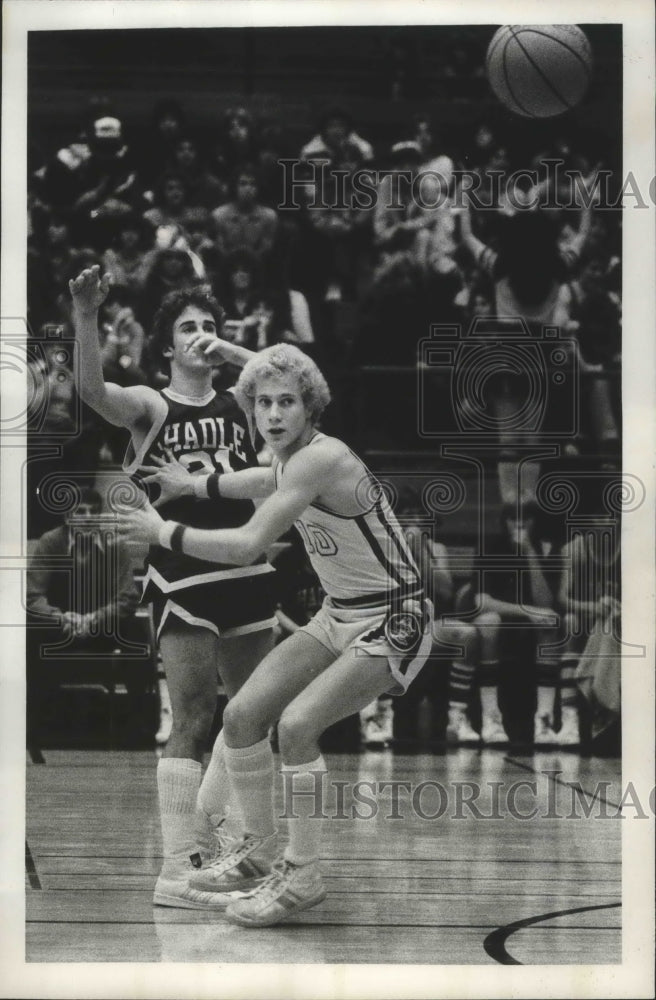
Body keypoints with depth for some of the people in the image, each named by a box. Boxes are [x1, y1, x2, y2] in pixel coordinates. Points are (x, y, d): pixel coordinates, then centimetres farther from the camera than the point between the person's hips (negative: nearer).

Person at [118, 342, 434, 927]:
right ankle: (258, 852, 17)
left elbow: (248, 546, -30)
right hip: (339, 616, 9)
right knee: (242, 713, 1)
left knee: (297, 722, -25)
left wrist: (163, 533, -20)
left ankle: (303, 877, -12)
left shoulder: (322, 459, -25)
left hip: (393, 624, -9)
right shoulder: (293, 460, 3)